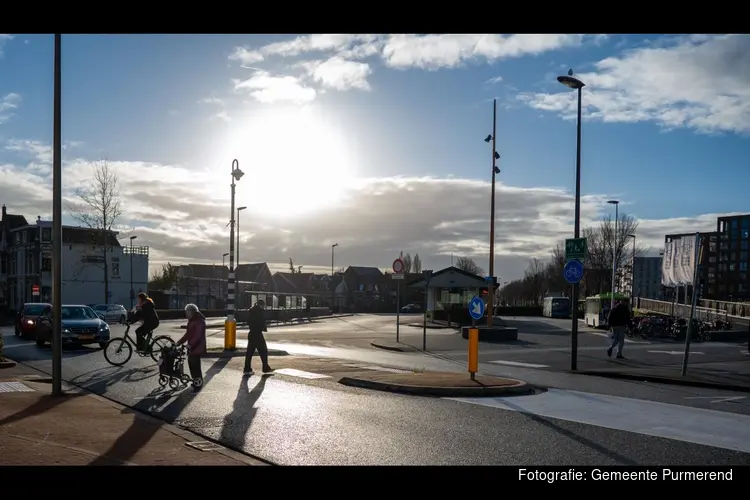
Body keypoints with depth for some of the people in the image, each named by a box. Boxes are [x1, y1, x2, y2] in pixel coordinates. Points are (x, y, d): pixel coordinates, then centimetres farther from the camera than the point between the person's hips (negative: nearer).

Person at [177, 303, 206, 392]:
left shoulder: (200, 321, -15)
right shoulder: (191, 321, 15)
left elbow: (198, 335, -23)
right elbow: (188, 334, 18)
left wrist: (191, 344, -31)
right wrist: (179, 342, 11)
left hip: (197, 347, -9)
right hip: (191, 347, 9)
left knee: (195, 365, -8)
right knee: (191, 364, 14)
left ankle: (198, 384, -1)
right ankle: (195, 381, 27)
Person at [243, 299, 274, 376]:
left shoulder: (251, 311, 11)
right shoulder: (261, 311, -11)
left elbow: (248, 322, 15)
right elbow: (262, 323, -15)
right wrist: (265, 328, 2)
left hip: (251, 333, 7)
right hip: (258, 333, -7)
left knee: (249, 352, 7)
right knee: (263, 350, 5)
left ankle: (247, 370, 6)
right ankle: (266, 368, 11)